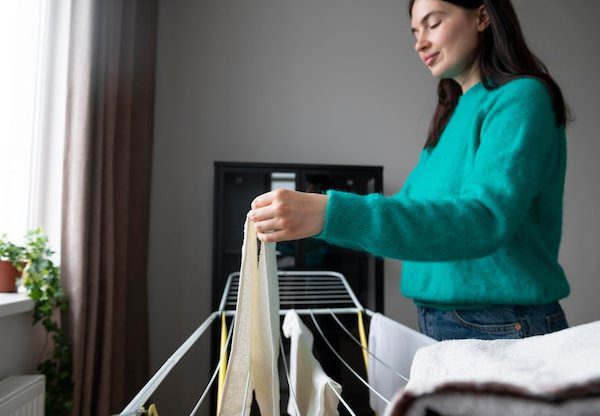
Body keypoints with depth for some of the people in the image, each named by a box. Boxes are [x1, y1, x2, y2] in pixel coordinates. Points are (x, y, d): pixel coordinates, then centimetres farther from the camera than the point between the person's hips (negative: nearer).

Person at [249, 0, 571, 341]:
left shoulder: (522, 96, -12)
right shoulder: (453, 115, 11)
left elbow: (483, 220, -27)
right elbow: (408, 212, 11)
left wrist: (332, 214, -37)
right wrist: (302, 217, 4)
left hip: (505, 330, -7)